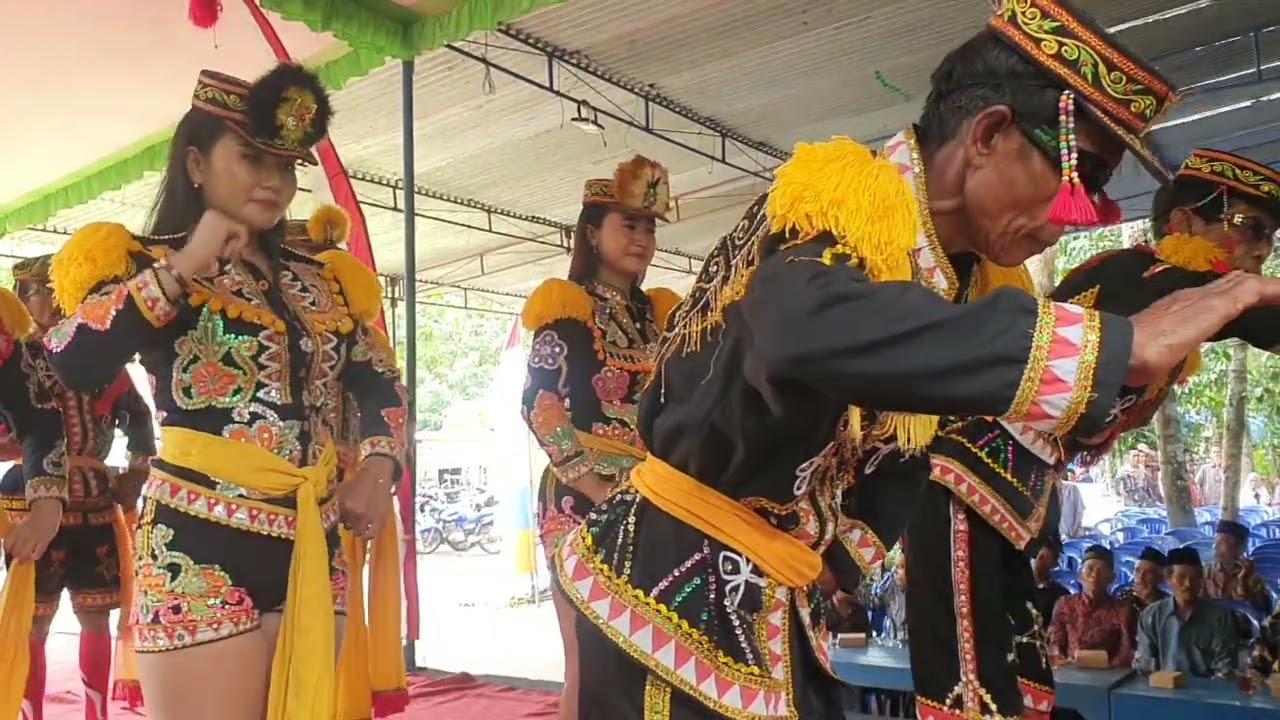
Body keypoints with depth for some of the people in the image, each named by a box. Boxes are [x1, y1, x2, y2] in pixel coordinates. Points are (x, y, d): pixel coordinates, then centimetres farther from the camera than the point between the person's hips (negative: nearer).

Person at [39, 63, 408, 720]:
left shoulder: (322, 282, 17)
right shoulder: (145, 267, 2)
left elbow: (381, 386, 20)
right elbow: (71, 366, -17)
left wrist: (378, 471, 3)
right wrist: (181, 269, -15)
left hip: (312, 551, 6)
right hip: (203, 552, -5)